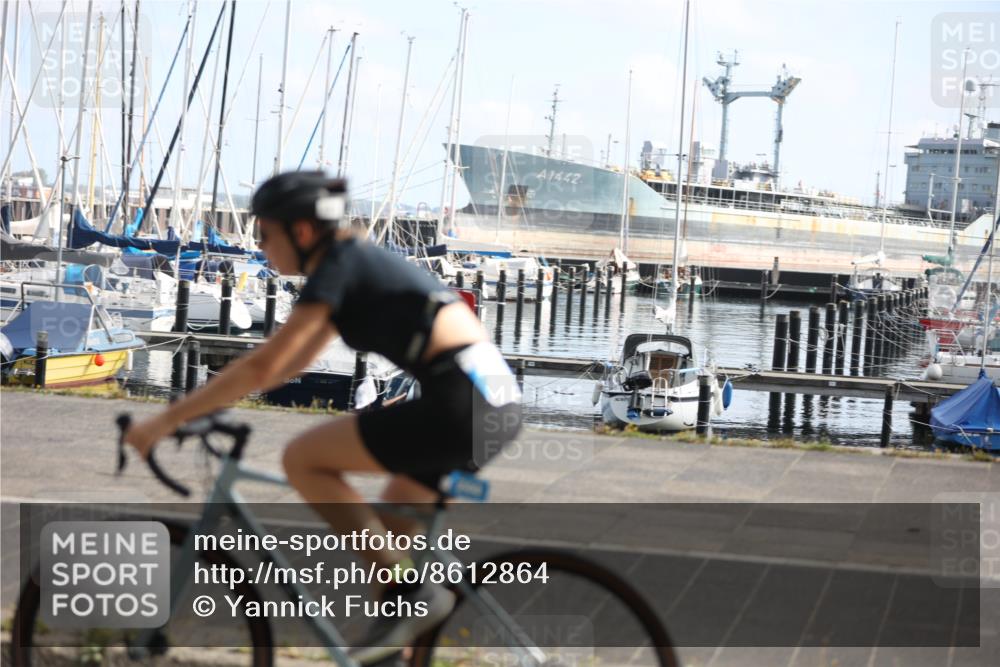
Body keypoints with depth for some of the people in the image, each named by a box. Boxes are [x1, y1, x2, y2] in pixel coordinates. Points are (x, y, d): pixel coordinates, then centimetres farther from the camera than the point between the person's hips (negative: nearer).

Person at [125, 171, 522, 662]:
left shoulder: (337, 268, -5)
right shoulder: (358, 263, 22)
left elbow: (263, 366, -11)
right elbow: (291, 364, 30)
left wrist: (167, 420, -6)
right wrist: (200, 403, 30)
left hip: (459, 401, -10)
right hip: (498, 401, 10)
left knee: (302, 460, -5)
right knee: (382, 529, 21)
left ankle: (408, 591, -7)